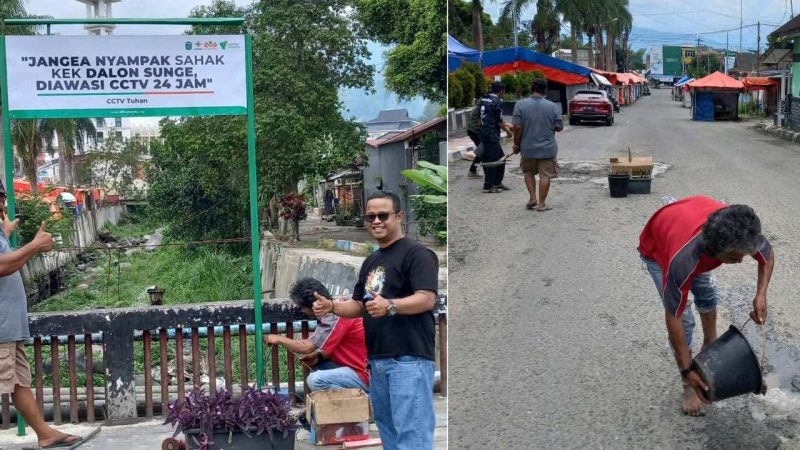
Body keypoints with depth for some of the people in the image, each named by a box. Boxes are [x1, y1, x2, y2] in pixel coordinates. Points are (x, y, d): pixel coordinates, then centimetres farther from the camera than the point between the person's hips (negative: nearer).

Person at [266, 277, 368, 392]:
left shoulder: (335, 318, -19)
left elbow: (307, 347, -18)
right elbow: (333, 348, 19)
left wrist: (280, 339, -2)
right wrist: (318, 356, 0)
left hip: (365, 375, -10)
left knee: (315, 380, -22)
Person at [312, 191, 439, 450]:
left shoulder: (417, 254, -7)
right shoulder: (371, 261, 20)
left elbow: (427, 299, -18)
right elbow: (360, 306, 23)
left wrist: (390, 306, -34)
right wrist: (331, 307, 3)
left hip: (409, 359, -9)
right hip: (377, 360, 9)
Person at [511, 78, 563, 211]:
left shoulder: (520, 105, -9)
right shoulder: (553, 107, -7)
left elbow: (517, 127, -12)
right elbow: (559, 127, -2)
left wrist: (516, 144, 0)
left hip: (528, 148, 1)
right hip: (547, 148, -1)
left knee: (528, 172, 21)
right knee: (545, 175, 7)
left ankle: (532, 198, 14)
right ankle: (541, 204, 10)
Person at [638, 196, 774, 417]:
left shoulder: (742, 234, -36)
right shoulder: (682, 262, -49)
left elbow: (768, 255, -11)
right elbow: (673, 317, -37)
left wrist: (761, 294, -27)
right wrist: (687, 370, -32)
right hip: (656, 249, -5)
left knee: (707, 292, 18)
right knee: (684, 318, -11)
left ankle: (710, 344, 46)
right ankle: (689, 387, 3)